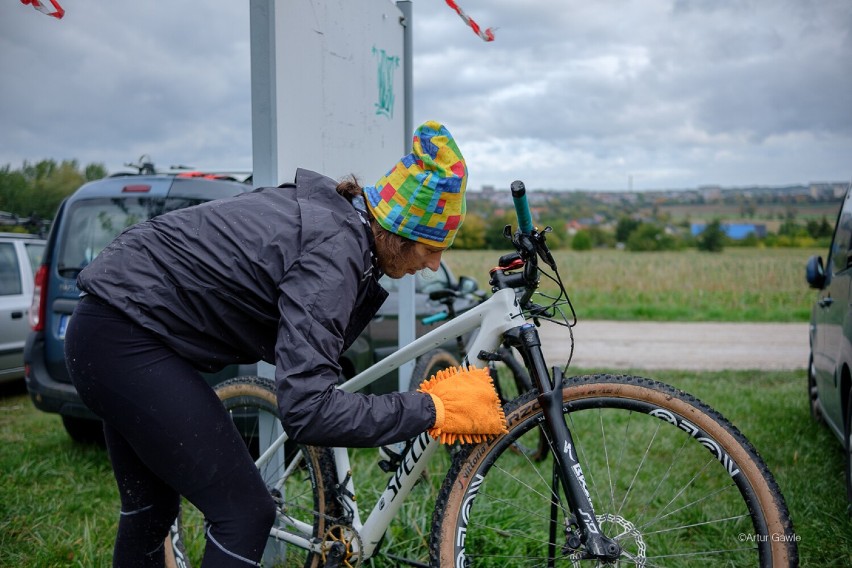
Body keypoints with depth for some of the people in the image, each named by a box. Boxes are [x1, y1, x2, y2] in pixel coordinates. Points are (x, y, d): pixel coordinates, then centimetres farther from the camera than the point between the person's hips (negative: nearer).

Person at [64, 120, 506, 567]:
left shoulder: (333, 213, 3)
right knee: (245, 513, -5)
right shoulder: (333, 252, -25)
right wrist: (433, 411, -25)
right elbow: (306, 411, -31)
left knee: (150, 507, 24)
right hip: (128, 340, -10)